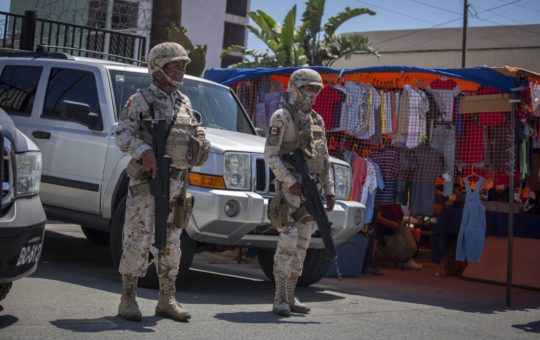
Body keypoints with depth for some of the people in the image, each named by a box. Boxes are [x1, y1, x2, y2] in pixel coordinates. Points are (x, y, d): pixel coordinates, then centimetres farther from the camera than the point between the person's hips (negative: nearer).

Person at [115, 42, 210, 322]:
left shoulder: (185, 103, 17)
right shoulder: (140, 101, -2)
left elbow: (195, 133, 24)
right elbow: (122, 134, -8)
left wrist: (200, 142, 1)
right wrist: (144, 150, -24)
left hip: (176, 184, 6)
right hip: (145, 182, -6)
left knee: (170, 243, 10)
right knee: (138, 240, -6)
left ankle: (167, 300, 17)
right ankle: (128, 300, 2)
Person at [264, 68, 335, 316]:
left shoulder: (317, 120, 17)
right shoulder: (282, 117, -5)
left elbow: (324, 159, 19)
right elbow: (270, 154, -12)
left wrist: (329, 191, 11)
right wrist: (291, 182, -19)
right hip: (289, 187, -7)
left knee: (301, 244, 6)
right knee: (288, 242, -12)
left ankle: (290, 297, 11)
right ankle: (280, 299, -8)